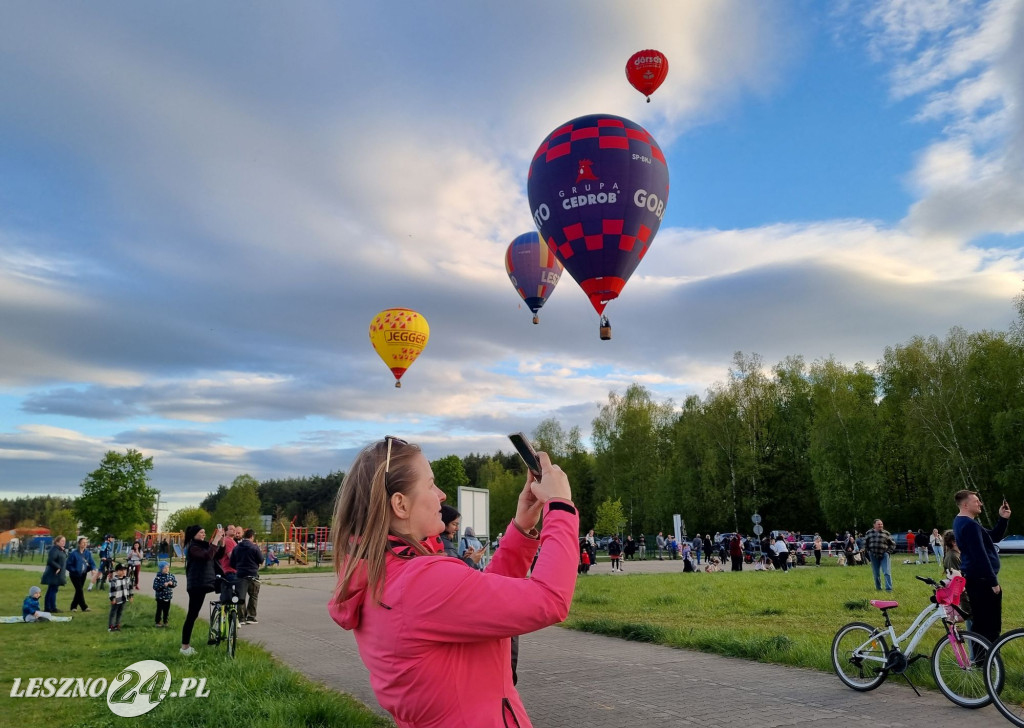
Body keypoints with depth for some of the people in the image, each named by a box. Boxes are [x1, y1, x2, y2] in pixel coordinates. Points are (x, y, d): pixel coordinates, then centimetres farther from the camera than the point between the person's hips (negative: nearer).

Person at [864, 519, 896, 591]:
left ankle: (889, 588, -6)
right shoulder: (869, 533, 6)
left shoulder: (886, 533, 1)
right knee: (876, 574, 10)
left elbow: (893, 543, 9)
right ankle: (878, 588, 23)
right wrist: (868, 551, 8)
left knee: (887, 572, -9)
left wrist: (888, 551, 1)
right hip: (873, 556, 2)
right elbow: (865, 543, 16)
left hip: (884, 556, -2)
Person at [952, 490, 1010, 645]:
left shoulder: (962, 522, 15)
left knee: (980, 624, 16)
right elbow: (981, 556, -22)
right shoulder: (970, 525, -19)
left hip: (974, 580, 11)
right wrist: (994, 582, -18)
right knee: (991, 627, -4)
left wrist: (1003, 518, 5)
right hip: (982, 581, -11)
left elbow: (994, 537, 19)